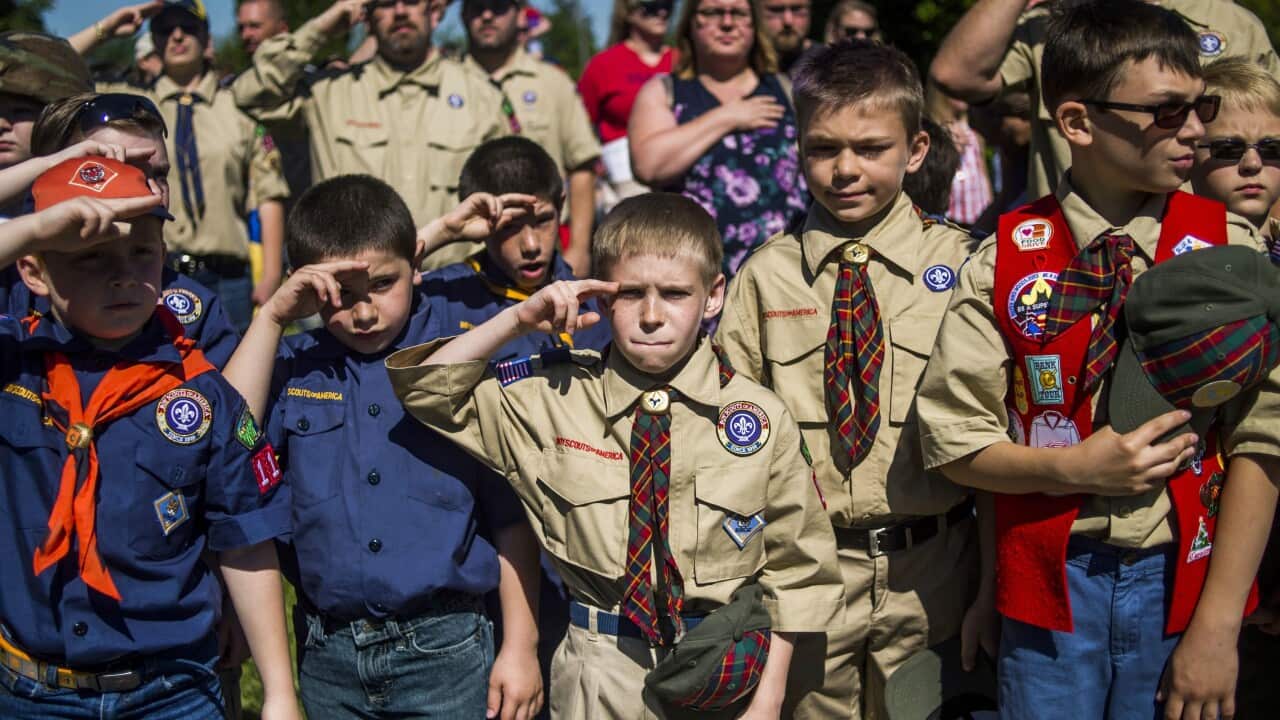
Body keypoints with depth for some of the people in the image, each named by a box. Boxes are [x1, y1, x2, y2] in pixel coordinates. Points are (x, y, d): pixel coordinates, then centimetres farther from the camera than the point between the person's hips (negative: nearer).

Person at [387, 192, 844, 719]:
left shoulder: (762, 417, -6)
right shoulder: (557, 398, -5)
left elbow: (794, 567, 0)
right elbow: (426, 389, 0)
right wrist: (518, 320, -12)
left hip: (727, 673, 0)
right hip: (602, 674, 0)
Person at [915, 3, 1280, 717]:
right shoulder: (1007, 259, -4)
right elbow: (955, 439, -1)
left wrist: (1217, 627, -10)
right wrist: (1077, 467, -15)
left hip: (1182, 575, 0)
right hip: (1047, 575, 0)